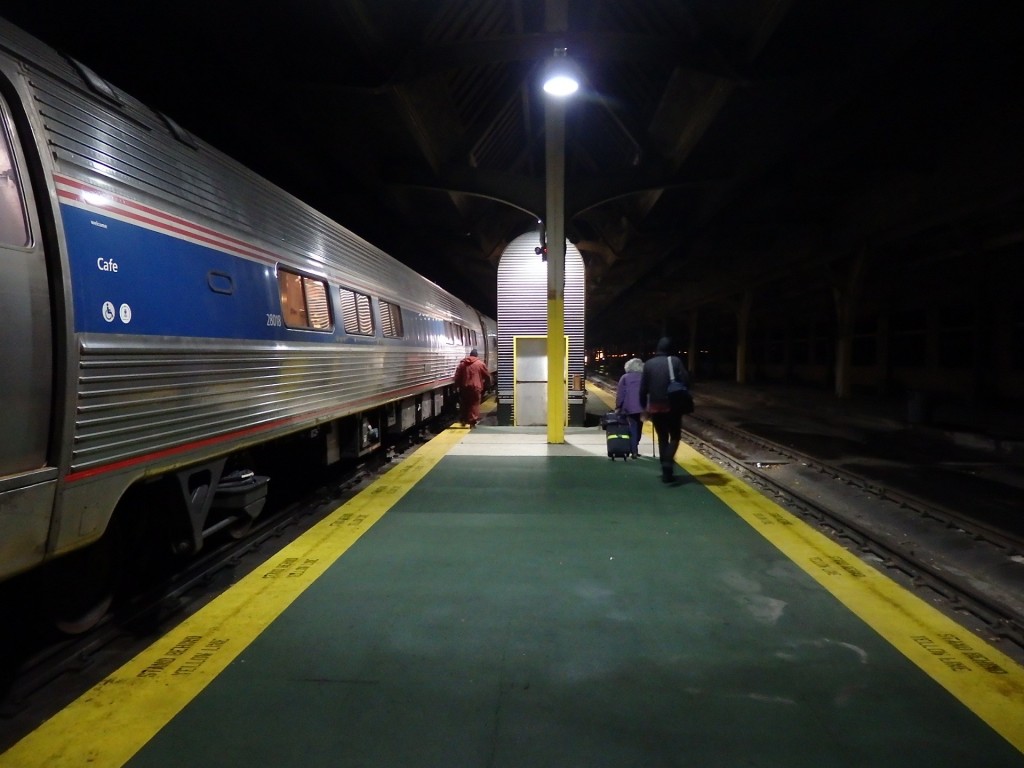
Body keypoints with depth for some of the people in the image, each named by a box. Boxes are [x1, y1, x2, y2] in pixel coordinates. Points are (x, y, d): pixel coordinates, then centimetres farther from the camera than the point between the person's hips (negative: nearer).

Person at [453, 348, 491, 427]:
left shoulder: (462, 363, 9)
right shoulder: (480, 364, 0)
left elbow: (457, 376, 8)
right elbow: (487, 376, 4)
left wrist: (458, 385, 16)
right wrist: (486, 386, 16)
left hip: (464, 387, 3)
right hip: (475, 387, -3)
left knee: (464, 404, 18)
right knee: (474, 405, 0)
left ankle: (463, 420, 27)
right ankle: (472, 422, -5)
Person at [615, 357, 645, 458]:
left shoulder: (625, 377, 3)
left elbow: (620, 394, -1)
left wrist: (618, 407, 4)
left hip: (629, 408, -2)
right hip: (642, 407, 2)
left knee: (632, 429, -1)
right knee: (638, 428, 13)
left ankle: (634, 451, -8)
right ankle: (634, 449, 19)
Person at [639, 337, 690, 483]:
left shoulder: (648, 364, 3)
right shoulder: (675, 361, -5)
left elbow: (643, 389, 3)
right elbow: (685, 381, -12)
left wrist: (645, 406, 12)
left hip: (655, 407, 3)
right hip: (673, 406, -3)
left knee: (662, 438, 14)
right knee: (674, 436, 9)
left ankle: (666, 471, 14)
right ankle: (668, 461, -16)